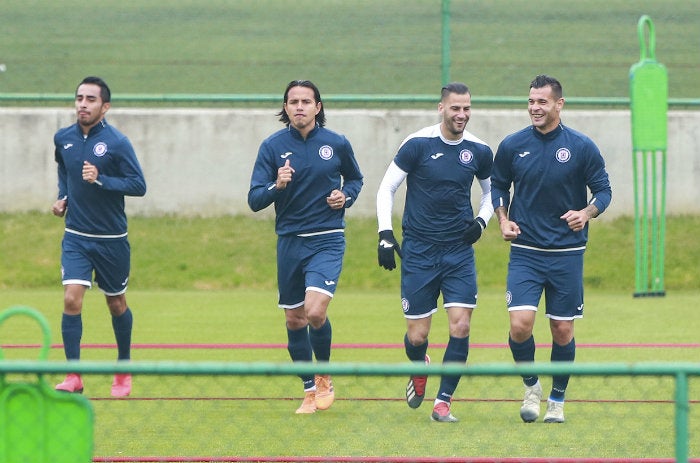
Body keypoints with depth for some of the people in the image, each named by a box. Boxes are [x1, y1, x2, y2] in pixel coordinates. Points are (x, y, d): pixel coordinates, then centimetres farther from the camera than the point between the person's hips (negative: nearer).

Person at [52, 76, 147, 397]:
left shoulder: (117, 142, -12)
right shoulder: (63, 138, 2)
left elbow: (139, 185, -14)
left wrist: (100, 179, -24)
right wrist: (63, 197, 7)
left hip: (111, 239, -2)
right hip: (76, 236, 2)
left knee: (116, 304, 12)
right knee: (71, 300, -14)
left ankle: (123, 372, 32)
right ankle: (73, 377, -11)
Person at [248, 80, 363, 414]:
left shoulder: (337, 144, -1)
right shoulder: (273, 146, -2)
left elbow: (355, 178, 18)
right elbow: (254, 200, -6)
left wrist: (346, 195, -4)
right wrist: (276, 185, -26)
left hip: (327, 240, -2)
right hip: (290, 242, 2)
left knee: (315, 311, -20)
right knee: (294, 320, 8)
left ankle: (324, 377, 6)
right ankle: (310, 390, 26)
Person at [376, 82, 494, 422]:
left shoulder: (479, 151, 2)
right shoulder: (417, 145, -8)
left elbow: (491, 190, 20)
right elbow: (386, 188, -2)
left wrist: (482, 220, 2)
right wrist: (385, 235, -9)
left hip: (459, 252, 2)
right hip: (418, 251, -2)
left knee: (460, 324, -12)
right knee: (417, 335, -1)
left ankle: (443, 402, -2)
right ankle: (420, 369, 36)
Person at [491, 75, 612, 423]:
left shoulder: (582, 147, -3)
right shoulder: (512, 146, 1)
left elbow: (603, 189, 2)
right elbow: (498, 185, 15)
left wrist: (587, 212, -18)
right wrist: (503, 219, -2)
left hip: (567, 253, 0)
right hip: (525, 252, 0)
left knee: (563, 330, 4)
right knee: (520, 325, -15)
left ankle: (557, 400, 22)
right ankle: (531, 386, 11)